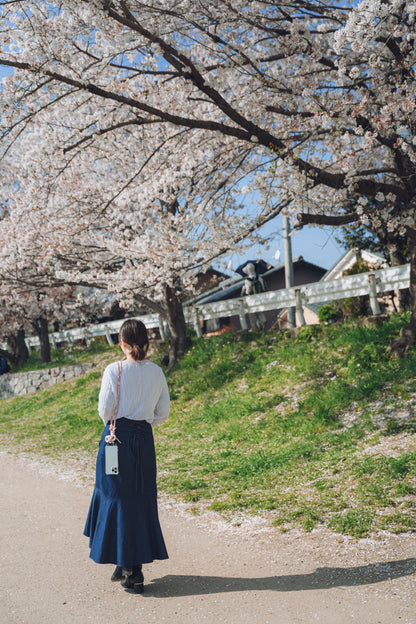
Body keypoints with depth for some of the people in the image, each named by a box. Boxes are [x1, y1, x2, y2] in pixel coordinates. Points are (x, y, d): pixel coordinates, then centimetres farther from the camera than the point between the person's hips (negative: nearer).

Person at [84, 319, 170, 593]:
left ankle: (123, 563, 11)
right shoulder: (157, 372, 1)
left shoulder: (114, 370, -10)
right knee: (142, 500, 11)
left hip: (116, 437, -3)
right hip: (144, 439, 3)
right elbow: (163, 413, 5)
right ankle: (136, 567, 15)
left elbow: (104, 408, -7)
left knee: (116, 498, 8)